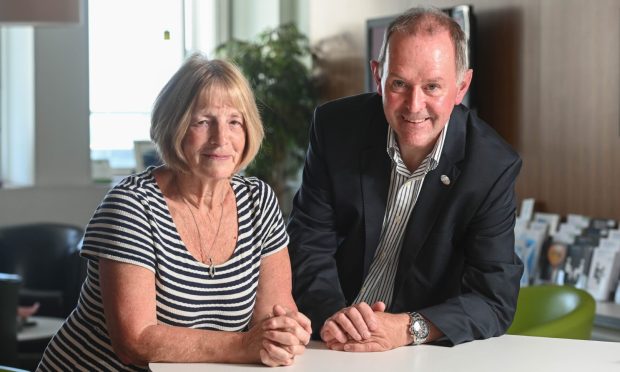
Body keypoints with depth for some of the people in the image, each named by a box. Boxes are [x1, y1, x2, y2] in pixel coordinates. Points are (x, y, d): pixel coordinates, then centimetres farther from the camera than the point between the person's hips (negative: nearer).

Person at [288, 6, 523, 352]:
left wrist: (409, 328, -28)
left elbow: (496, 301, -11)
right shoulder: (336, 127, -7)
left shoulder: (494, 167, -11)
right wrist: (330, 316, -25)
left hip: (431, 351, -2)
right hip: (333, 346, 2)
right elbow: (308, 245, -5)